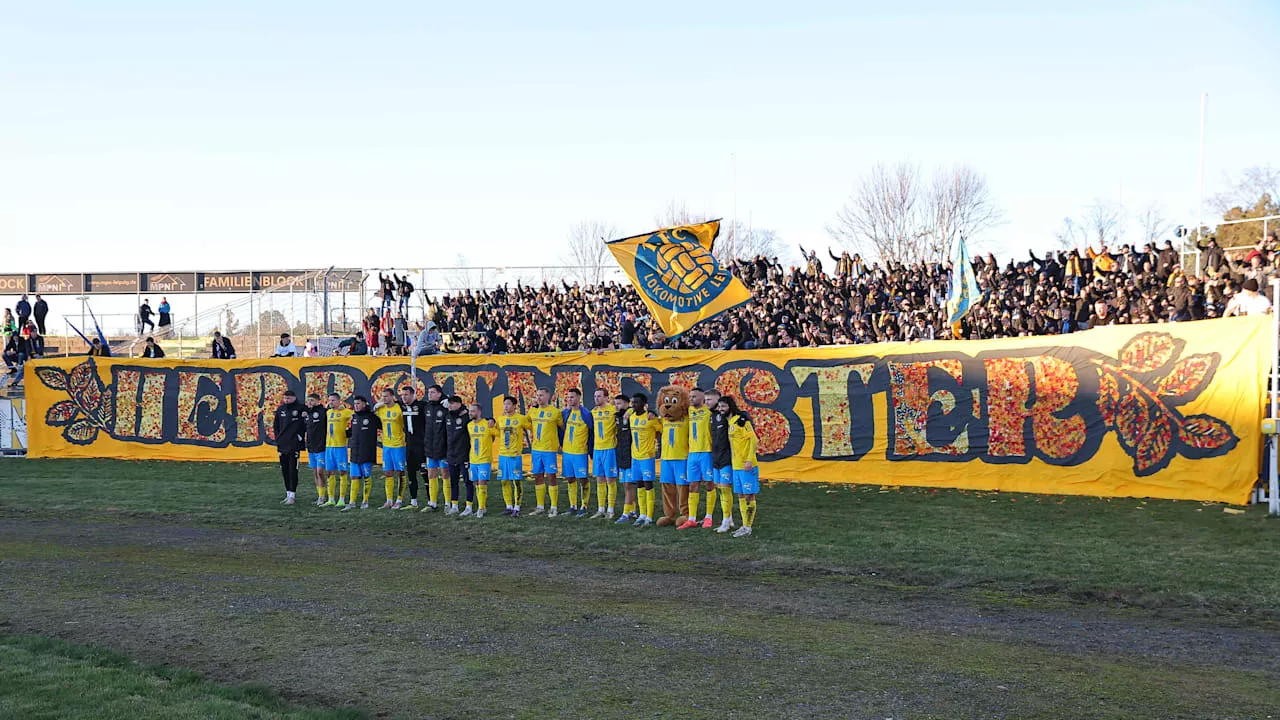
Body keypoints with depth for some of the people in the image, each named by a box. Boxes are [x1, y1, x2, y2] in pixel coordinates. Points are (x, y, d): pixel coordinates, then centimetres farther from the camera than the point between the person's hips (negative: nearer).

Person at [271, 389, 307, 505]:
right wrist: (278, 438, 10)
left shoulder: (301, 408, -6)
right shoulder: (280, 409, 11)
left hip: (294, 445, -6)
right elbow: (275, 425, 19)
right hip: (282, 445, 6)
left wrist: (301, 436, -10)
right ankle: (288, 494, 18)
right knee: (284, 471, 10)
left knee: (293, 471, -7)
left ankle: (292, 495, -4)